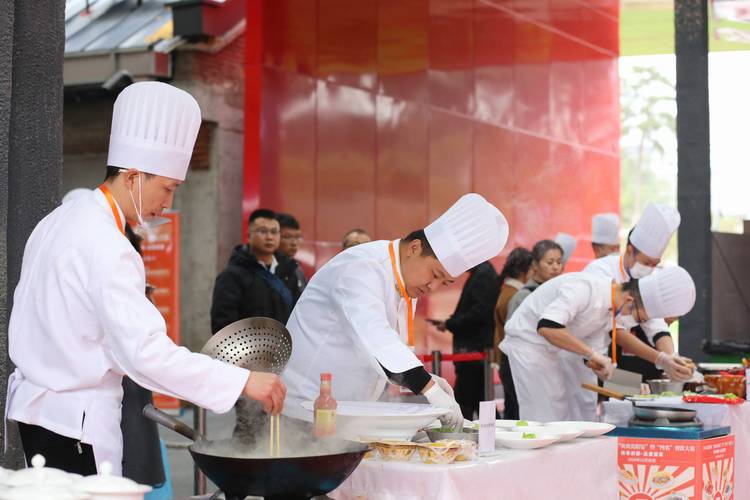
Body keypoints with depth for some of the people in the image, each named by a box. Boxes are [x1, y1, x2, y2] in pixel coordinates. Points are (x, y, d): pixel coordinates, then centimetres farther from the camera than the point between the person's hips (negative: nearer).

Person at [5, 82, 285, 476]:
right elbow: (146, 351, -28)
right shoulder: (107, 248, -21)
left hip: (37, 404, 10)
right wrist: (244, 382, -27)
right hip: (77, 419, -10)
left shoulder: (60, 220, 9)